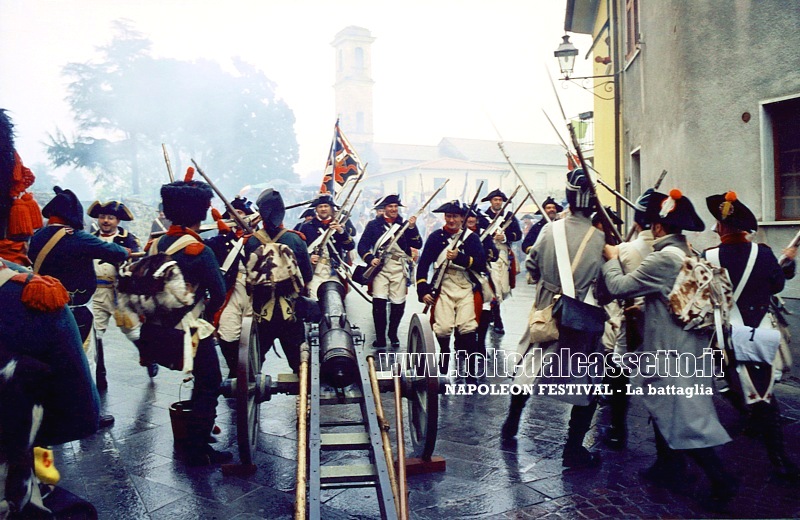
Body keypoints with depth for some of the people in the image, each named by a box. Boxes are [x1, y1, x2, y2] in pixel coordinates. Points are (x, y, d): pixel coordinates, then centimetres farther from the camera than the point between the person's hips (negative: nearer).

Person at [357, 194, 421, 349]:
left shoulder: (405, 224, 14)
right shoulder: (374, 224, 12)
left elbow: (417, 245, 5)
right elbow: (362, 245, 6)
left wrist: (412, 228, -9)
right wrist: (370, 258, -11)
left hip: (400, 268, 1)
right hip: (380, 267, -1)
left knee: (398, 303, 0)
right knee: (379, 301, -14)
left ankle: (393, 334, 21)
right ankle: (380, 337, -3)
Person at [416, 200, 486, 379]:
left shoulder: (472, 237, 7)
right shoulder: (436, 237, 7)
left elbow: (481, 264, -3)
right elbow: (423, 264, 5)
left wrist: (459, 257, -16)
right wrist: (423, 290, -3)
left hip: (467, 288, 0)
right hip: (443, 288, 0)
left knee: (468, 327, -12)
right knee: (443, 328, -11)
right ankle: (444, 354, 18)